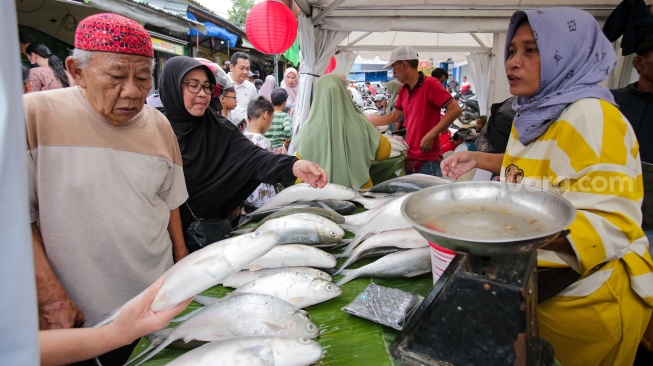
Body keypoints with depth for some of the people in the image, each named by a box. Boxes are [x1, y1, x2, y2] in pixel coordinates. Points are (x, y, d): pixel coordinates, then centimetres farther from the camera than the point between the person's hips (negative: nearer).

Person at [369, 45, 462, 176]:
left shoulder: (429, 84, -13)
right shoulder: (403, 90, 10)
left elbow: (455, 109, -17)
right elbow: (393, 116, 22)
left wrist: (430, 136, -24)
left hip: (428, 160, -7)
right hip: (409, 158, 7)